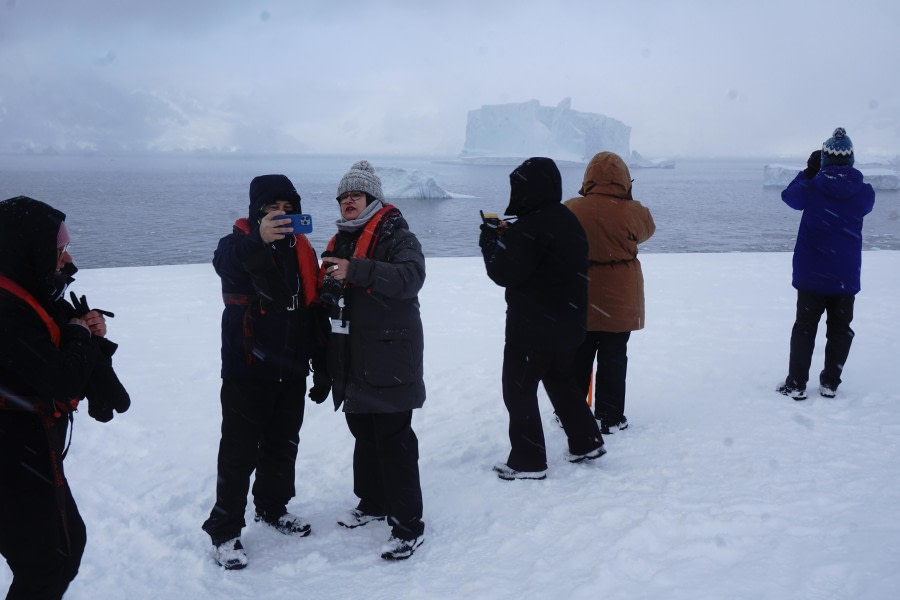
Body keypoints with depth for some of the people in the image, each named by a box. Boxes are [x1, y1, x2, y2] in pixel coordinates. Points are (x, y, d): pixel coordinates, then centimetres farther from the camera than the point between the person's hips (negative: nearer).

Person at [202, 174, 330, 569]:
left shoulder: (302, 250, 7)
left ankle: (272, 507, 35)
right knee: (239, 453, -1)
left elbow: (316, 314, 10)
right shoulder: (239, 244, -8)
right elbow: (224, 262, -35)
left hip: (291, 371, 5)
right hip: (247, 371, -5)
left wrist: (322, 369, 9)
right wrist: (258, 238, -56)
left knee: (283, 447, 17)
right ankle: (224, 530, 9)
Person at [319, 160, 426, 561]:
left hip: (389, 359, -8)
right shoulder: (340, 242, 17)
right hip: (352, 361, 8)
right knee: (364, 434, 18)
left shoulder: (396, 235, -8)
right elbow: (330, 298, 27)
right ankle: (373, 503, 34)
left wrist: (356, 271, -34)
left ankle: (409, 526, -1)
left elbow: (411, 276, -27)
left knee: (394, 440, -7)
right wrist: (327, 357, 22)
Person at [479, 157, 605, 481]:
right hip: (568, 325, 9)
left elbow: (503, 273, -19)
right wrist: (505, 236, 5)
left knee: (519, 390, 2)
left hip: (532, 329, -9)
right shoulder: (568, 220, 8)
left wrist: (491, 238, -5)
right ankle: (586, 443, 32)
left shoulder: (530, 228, -22)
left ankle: (528, 461, 6)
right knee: (561, 381, 25)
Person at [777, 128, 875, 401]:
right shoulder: (863, 191, -6)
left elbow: (789, 196, 10)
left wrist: (808, 171, 18)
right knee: (840, 329, 12)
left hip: (811, 273, -1)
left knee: (804, 327, 7)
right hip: (846, 275, 1)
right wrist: (846, 177, 20)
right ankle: (830, 383, 15)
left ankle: (796, 384, 6)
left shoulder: (812, 188, -10)